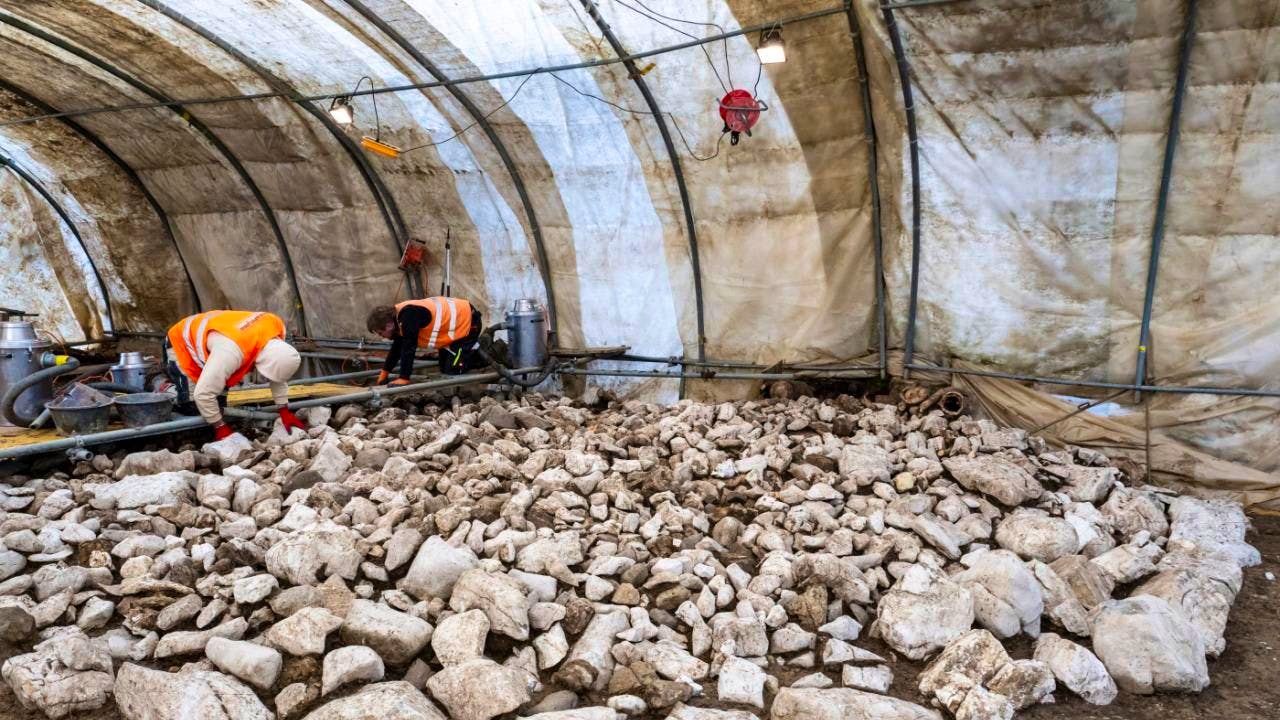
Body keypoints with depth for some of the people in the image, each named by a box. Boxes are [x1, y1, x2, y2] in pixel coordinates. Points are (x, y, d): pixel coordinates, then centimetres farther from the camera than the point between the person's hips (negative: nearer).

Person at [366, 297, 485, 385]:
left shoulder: (408, 316, -29)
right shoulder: (399, 315, 3)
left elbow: (408, 348, -29)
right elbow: (397, 347, 15)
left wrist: (404, 378, -23)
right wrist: (384, 373, 21)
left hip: (468, 324, -10)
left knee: (452, 371, -11)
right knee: (445, 369, 16)